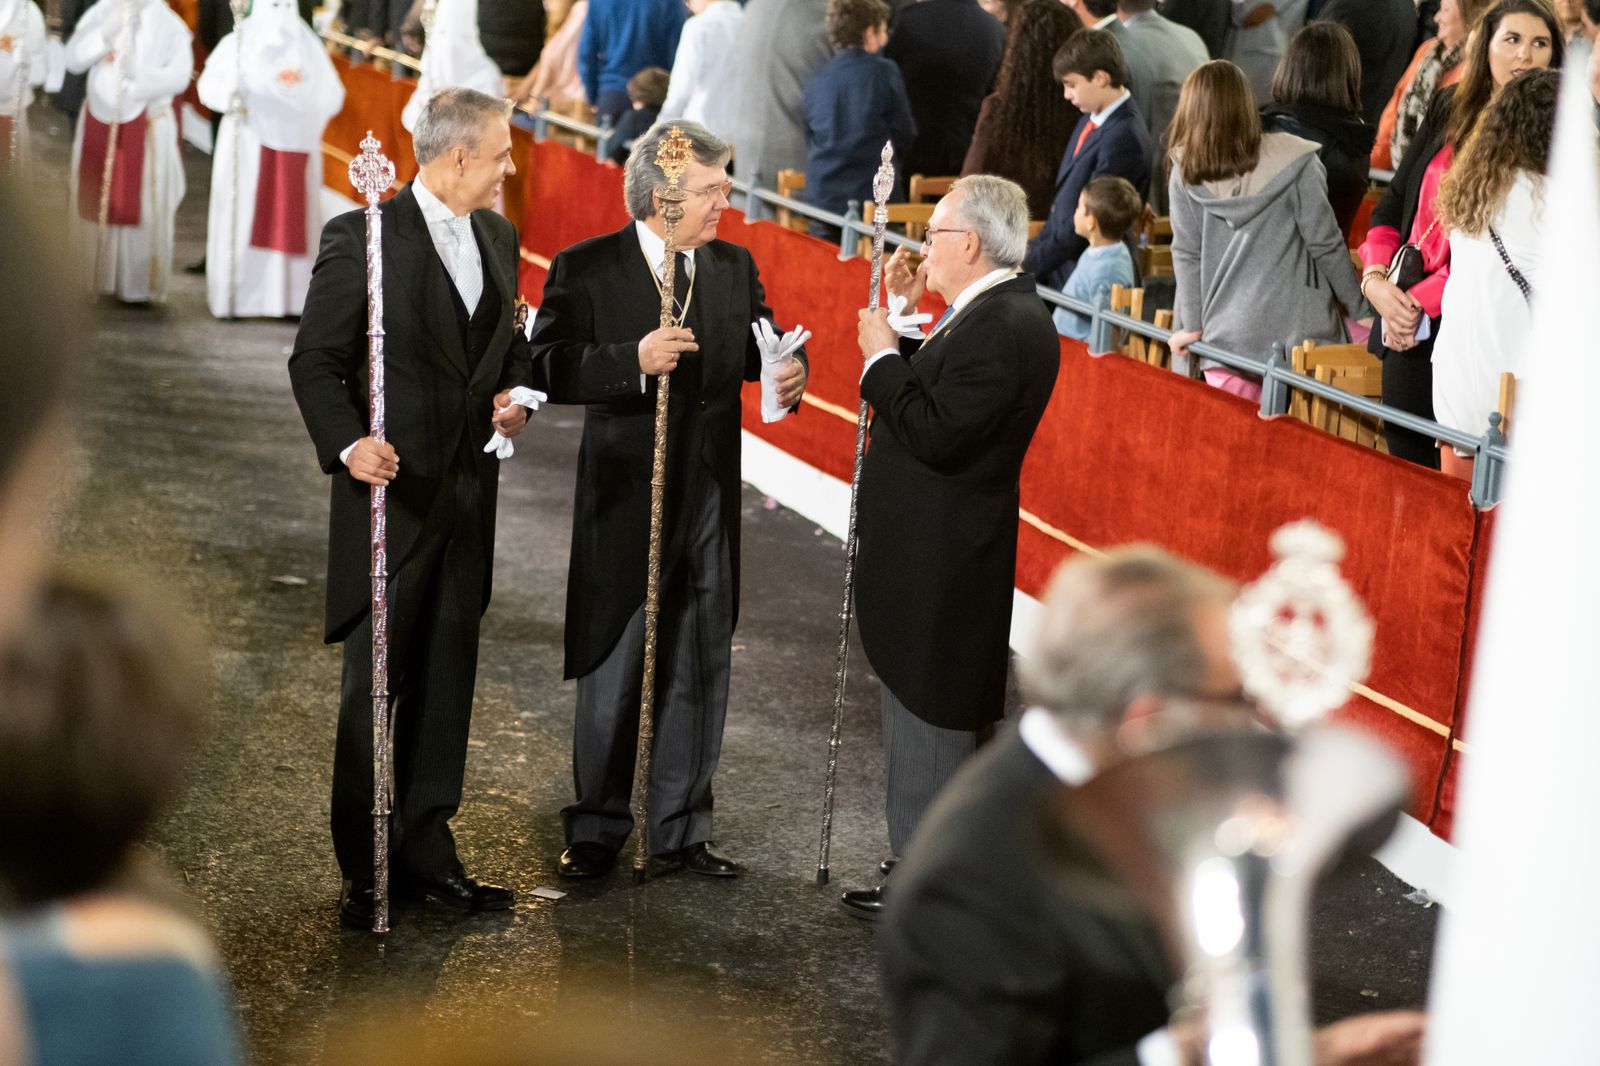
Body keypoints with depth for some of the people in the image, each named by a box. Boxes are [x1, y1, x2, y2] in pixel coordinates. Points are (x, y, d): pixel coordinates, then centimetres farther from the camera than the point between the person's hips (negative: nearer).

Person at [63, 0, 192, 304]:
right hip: (98, 124, 4)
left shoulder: (169, 24, -5)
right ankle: (102, 276, 20)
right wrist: (106, 31, -15)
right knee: (97, 203, 8)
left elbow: (179, 76, -13)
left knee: (141, 207, -4)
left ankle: (140, 284, 5)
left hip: (146, 128, -4)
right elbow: (73, 60, -3)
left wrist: (138, 73, -25)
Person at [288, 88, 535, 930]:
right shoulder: (362, 238, -10)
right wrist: (346, 443, -24)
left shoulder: (497, 238, 11)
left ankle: (426, 853, 21)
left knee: (447, 680, 11)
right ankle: (364, 872, 10)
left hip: (468, 491, 7)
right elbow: (314, 359, -10)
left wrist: (513, 394, 2)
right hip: (390, 490, -6)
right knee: (374, 684, 1)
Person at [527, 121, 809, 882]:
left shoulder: (734, 267, 5)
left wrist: (786, 369, -12)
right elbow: (548, 369, -16)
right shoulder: (586, 270, -9)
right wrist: (634, 360, -28)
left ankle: (682, 831, 23)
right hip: (624, 499, -4)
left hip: (708, 497, 4)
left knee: (699, 672, 10)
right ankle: (597, 829, 22)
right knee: (613, 673, 7)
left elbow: (757, 346, 11)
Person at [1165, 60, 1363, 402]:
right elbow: (1325, 244, -3)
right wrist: (1358, 306, 9)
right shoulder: (1295, 163, -7)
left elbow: (1187, 254, 3)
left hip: (1226, 336, 2)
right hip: (1297, 334, -2)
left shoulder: (1185, 174, -1)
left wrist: (1191, 325, 11)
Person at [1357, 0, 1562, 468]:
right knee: (1405, 452, 13)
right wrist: (1376, 279, -3)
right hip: (1406, 324, 5)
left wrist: (1422, 303, -15)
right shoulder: (1449, 108, 8)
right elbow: (1394, 202, 13)